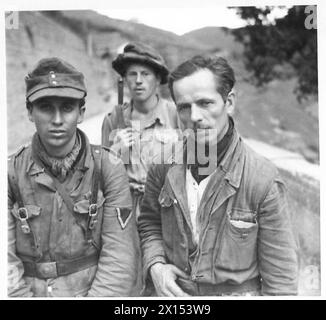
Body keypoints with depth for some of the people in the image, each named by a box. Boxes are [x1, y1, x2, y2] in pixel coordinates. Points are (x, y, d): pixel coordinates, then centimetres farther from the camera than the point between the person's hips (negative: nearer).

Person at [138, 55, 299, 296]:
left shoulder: (264, 180, -20)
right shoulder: (165, 166, -10)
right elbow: (149, 223, 5)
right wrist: (155, 265, -10)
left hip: (238, 292, -2)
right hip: (174, 292, 3)